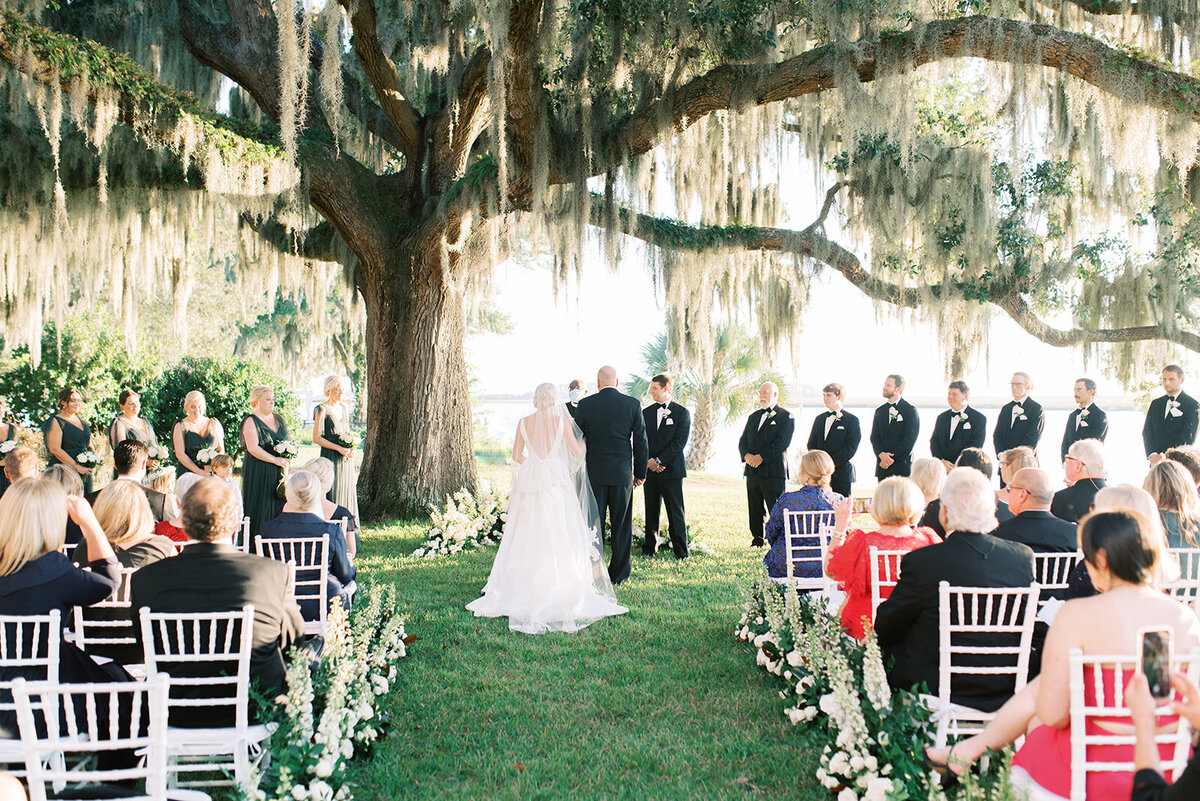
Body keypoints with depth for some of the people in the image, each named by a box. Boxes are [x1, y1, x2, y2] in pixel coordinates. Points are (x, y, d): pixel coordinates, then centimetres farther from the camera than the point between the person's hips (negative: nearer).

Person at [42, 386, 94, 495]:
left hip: (85, 473, 7)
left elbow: (89, 446, 24)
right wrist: (77, 467, -18)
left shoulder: (82, 421, 16)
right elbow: (55, 449, -14)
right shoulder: (56, 422, -5)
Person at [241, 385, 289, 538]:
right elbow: (253, 448, -16)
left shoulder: (278, 419, 15)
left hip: (278, 472, 6)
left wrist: (286, 463, 1)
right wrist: (275, 460, -22)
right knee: (261, 508, -6)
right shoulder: (251, 421, -6)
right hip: (258, 472, -6)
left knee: (279, 504, 3)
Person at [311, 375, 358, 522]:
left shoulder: (345, 407, 13)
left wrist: (351, 447, 4)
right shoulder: (322, 409, -8)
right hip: (331, 459, -7)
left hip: (346, 459, 7)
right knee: (332, 495, -6)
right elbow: (316, 438, -12)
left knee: (347, 493, 7)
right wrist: (339, 448, -16)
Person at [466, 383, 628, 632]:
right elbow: (578, 453, -1)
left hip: (530, 481, 2)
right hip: (556, 481, -2)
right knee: (557, 538, 3)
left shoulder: (524, 422, 1)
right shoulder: (562, 422, -5)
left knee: (528, 537, 8)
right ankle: (559, 587, 4)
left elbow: (517, 457, 6)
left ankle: (524, 587, 12)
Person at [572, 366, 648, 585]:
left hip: (594, 473, -1)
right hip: (623, 474, 1)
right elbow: (641, 441, 1)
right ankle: (619, 574, 12)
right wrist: (640, 472, 10)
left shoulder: (585, 404, -3)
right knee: (621, 525, 8)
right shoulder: (633, 404, -1)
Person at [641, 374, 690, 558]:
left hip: (671, 469, -4)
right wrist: (648, 461, -6)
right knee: (651, 510, 8)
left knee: (675, 512, -2)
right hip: (650, 470, 4)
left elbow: (680, 442, -7)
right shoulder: (646, 412, 12)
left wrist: (659, 460, -12)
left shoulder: (682, 413, 0)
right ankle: (650, 548, 17)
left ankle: (680, 550, 4)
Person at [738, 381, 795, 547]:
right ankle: (757, 539, 18)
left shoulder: (786, 417, 0)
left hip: (773, 470, -6)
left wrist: (762, 457, -17)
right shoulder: (753, 416, 20)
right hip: (752, 470, 6)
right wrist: (746, 455, -7)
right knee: (755, 509, 9)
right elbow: (743, 440, 14)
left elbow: (783, 442, -11)